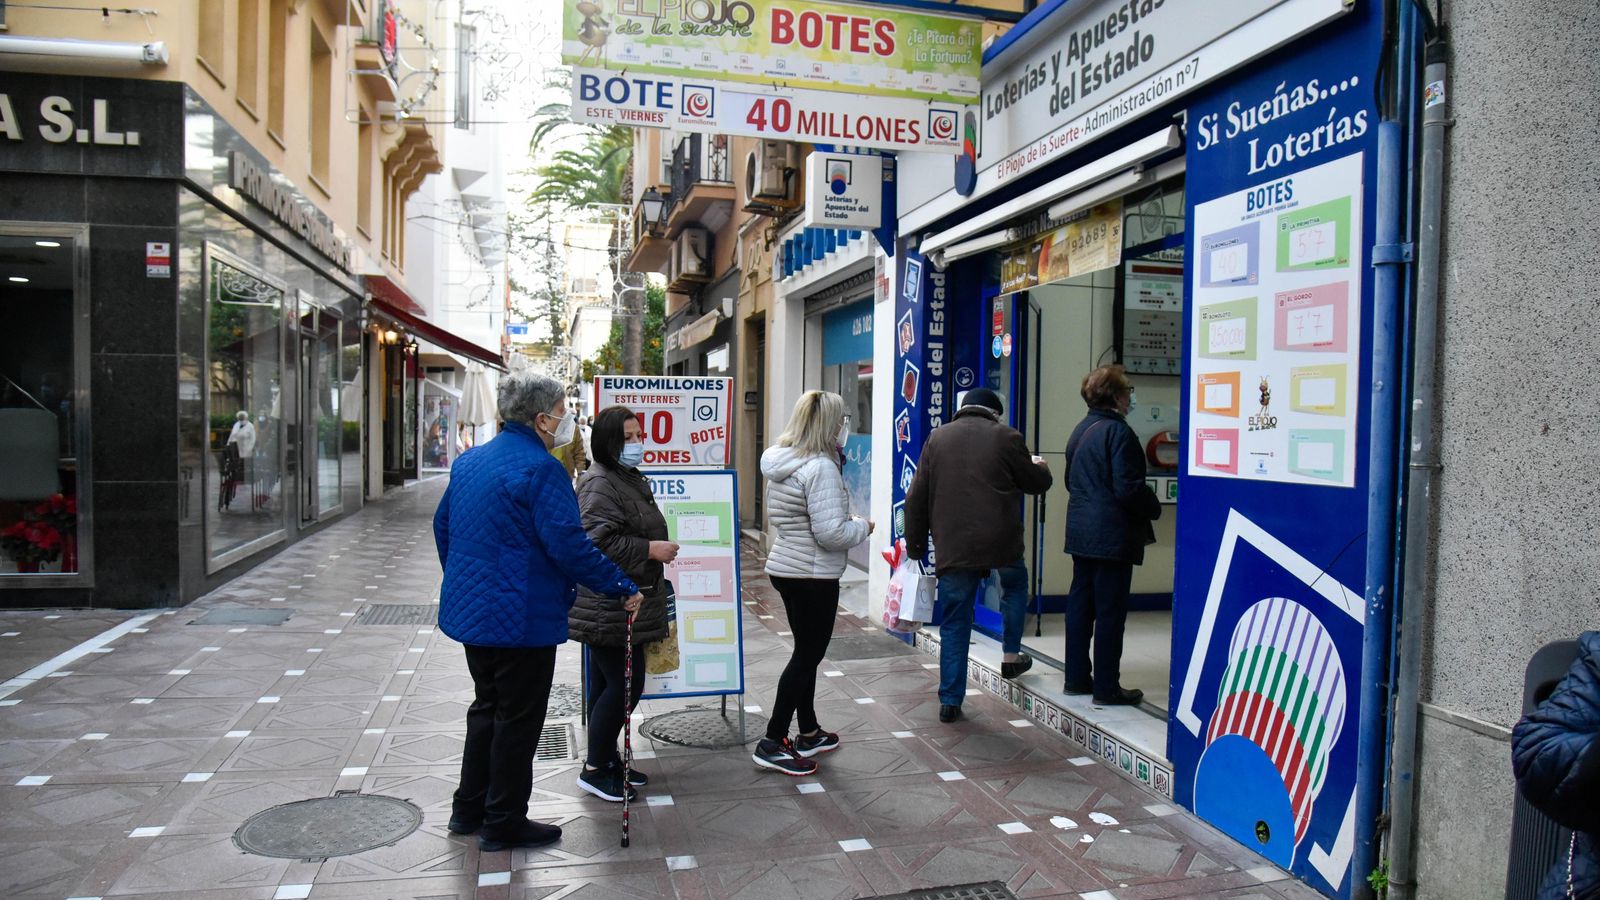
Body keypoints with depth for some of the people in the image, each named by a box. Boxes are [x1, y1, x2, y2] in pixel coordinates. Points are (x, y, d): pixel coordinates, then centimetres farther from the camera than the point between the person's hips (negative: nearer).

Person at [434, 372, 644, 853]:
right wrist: (623, 588, -16)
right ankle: (504, 823, 15)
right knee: (518, 719, 4)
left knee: (487, 706, 22)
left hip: (470, 609, 9)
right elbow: (568, 545, -24)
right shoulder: (540, 469, -19)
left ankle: (469, 809, 31)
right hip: (521, 618, -9)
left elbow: (443, 526, 19)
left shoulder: (469, 461, 9)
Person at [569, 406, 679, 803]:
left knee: (608, 685, 15)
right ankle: (595, 770, 6)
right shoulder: (599, 484, -16)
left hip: (625, 604, 10)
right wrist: (651, 550, -21)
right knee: (624, 685, -6)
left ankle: (607, 760, 25)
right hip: (608, 608, -10)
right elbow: (600, 542, -25)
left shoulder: (630, 479, 18)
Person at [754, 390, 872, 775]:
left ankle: (809, 733, 32)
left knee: (806, 652, 20)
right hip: (813, 575, -9)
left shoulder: (782, 462, 6)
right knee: (807, 656, 2)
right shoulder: (821, 467, -22)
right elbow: (831, 532, -26)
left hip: (785, 567, 9)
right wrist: (862, 526, -7)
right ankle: (772, 743, 6)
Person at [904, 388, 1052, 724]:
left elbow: (916, 498, 7)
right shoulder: (1006, 436, 0)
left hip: (952, 548, 2)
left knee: (954, 623, 8)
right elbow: (1036, 482, 9)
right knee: (1015, 585, 30)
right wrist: (1042, 468, 33)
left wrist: (915, 544, 13)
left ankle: (950, 701, 9)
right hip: (1000, 543, -2)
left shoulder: (937, 438, 9)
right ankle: (1011, 655, 33)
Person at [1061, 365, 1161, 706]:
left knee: (1080, 604, 13)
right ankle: (1106, 687, 5)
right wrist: (1154, 508, -3)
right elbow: (1128, 488, -19)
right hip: (1112, 534, -9)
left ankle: (1077, 677, 22)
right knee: (1110, 610, -1)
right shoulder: (1118, 432, -16)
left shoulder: (1081, 430, 12)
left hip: (1081, 532, 9)